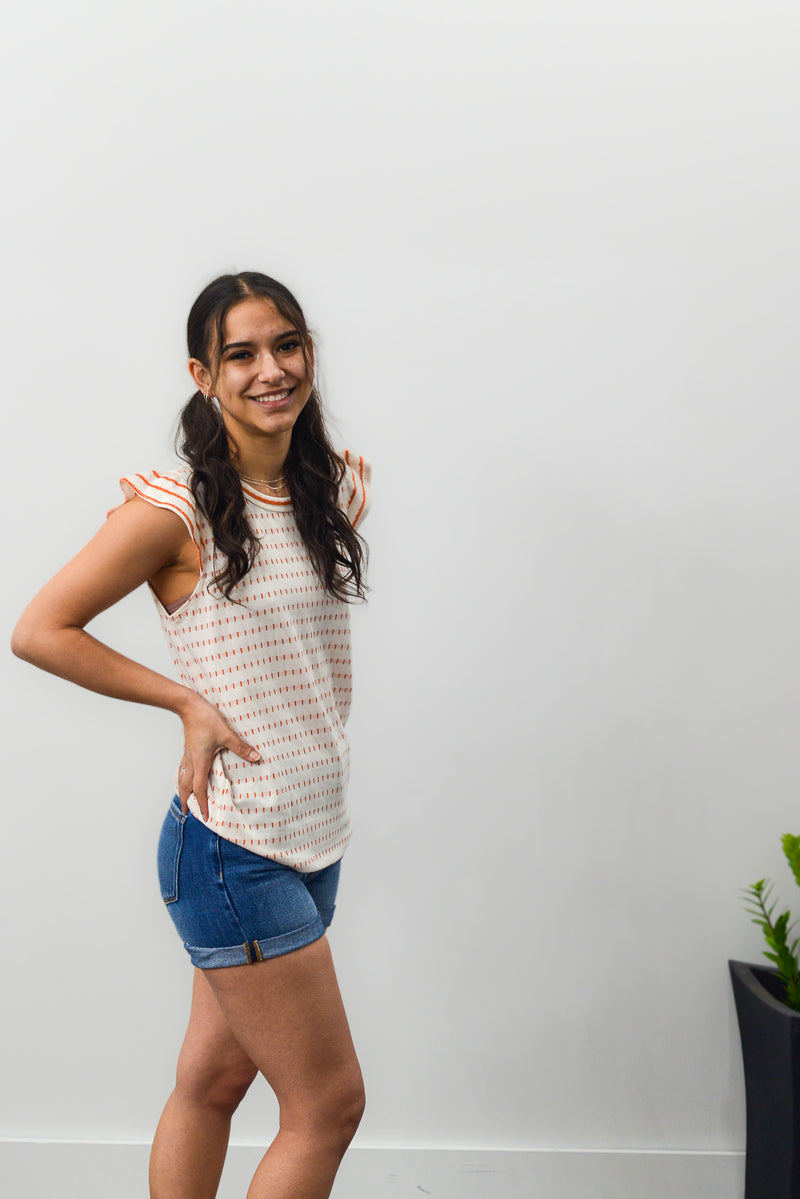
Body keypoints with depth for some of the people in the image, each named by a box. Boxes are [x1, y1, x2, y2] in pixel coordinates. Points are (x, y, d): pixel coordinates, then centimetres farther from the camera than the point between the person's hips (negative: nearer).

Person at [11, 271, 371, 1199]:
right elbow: (38, 631, -12)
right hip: (232, 849, -6)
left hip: (314, 837, 7)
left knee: (213, 1078, 18)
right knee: (329, 1103, 2)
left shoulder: (336, 489, 7)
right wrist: (189, 701, -14)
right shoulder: (177, 506, -14)